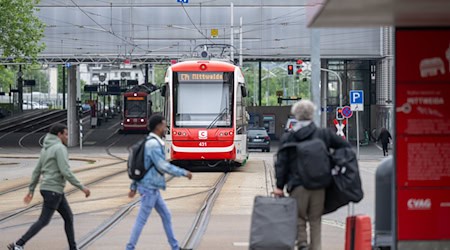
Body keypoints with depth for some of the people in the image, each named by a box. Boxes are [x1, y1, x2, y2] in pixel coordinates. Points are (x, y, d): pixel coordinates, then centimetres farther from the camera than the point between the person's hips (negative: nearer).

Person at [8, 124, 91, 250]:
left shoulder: (46, 149, 15)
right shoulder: (60, 148, -13)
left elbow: (36, 171, 17)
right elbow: (66, 172, -20)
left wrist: (31, 190, 21)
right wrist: (82, 187, -16)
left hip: (56, 191, 10)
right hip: (53, 190, -10)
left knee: (69, 217, 13)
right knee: (43, 221, -8)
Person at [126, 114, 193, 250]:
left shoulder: (149, 143, 12)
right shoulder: (154, 144, -19)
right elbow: (163, 166, -23)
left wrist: (133, 187, 19)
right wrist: (183, 172, -16)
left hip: (152, 189, 10)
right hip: (149, 189, -10)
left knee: (166, 216, 12)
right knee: (141, 220, -2)